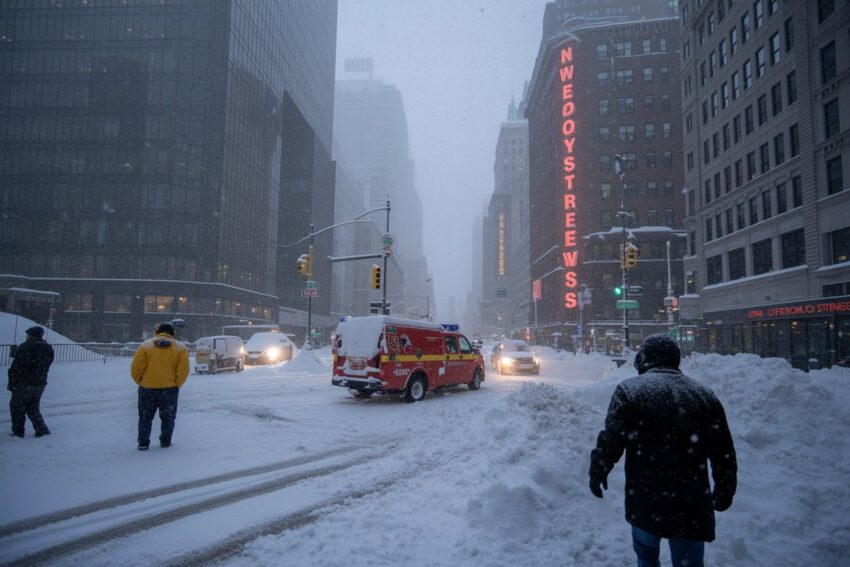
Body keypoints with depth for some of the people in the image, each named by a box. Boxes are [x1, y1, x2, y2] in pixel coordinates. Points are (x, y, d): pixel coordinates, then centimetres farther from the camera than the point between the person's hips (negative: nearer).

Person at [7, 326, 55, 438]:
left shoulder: (24, 348, -17)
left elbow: (15, 368, -14)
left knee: (17, 407, 10)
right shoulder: (48, 349, 5)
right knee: (33, 408, 18)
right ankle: (42, 429, 11)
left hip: (23, 384, -6)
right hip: (40, 384, 6)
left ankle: (18, 432, 16)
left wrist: (11, 384, -7)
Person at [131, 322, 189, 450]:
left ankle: (143, 443, 16)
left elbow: (135, 368, -6)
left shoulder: (145, 345, 1)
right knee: (168, 417, 15)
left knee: (145, 417, 16)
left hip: (147, 387, 1)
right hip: (169, 388, 0)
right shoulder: (181, 347, 1)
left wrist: (140, 382, 7)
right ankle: (165, 442, 17)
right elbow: (183, 370, -9)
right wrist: (176, 385, 2)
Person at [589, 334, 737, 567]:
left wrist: (597, 474, 5)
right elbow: (724, 454, 8)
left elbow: (610, 442, -11)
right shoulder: (705, 395, 4)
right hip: (691, 505, 2)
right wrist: (725, 493, 22)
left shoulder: (629, 389, -8)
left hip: (644, 501, -2)